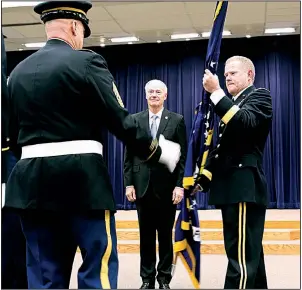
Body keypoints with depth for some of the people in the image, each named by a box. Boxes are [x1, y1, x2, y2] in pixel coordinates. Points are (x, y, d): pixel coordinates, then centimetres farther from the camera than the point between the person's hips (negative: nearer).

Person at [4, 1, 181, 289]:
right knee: (99, 264, 2)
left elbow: (13, 135, 16)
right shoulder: (85, 61, -6)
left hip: (31, 179, 6)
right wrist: (158, 151, 3)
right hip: (81, 177, -6)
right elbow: (120, 120, -9)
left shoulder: (18, 71, 13)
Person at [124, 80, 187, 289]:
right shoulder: (135, 120, 7)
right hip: (142, 185, 2)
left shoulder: (177, 120, 2)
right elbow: (129, 155, 6)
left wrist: (180, 185, -9)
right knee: (146, 235, 8)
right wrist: (129, 183, -1)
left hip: (166, 186, -1)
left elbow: (183, 155, -2)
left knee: (165, 235, 7)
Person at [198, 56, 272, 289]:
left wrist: (216, 92, -23)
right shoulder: (232, 104, 25)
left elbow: (246, 123, -22)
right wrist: (203, 180, 12)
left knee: (241, 255, -13)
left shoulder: (259, 95, 1)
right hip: (232, 187, 9)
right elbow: (220, 148, 22)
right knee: (250, 253, 13)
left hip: (244, 187, -9)